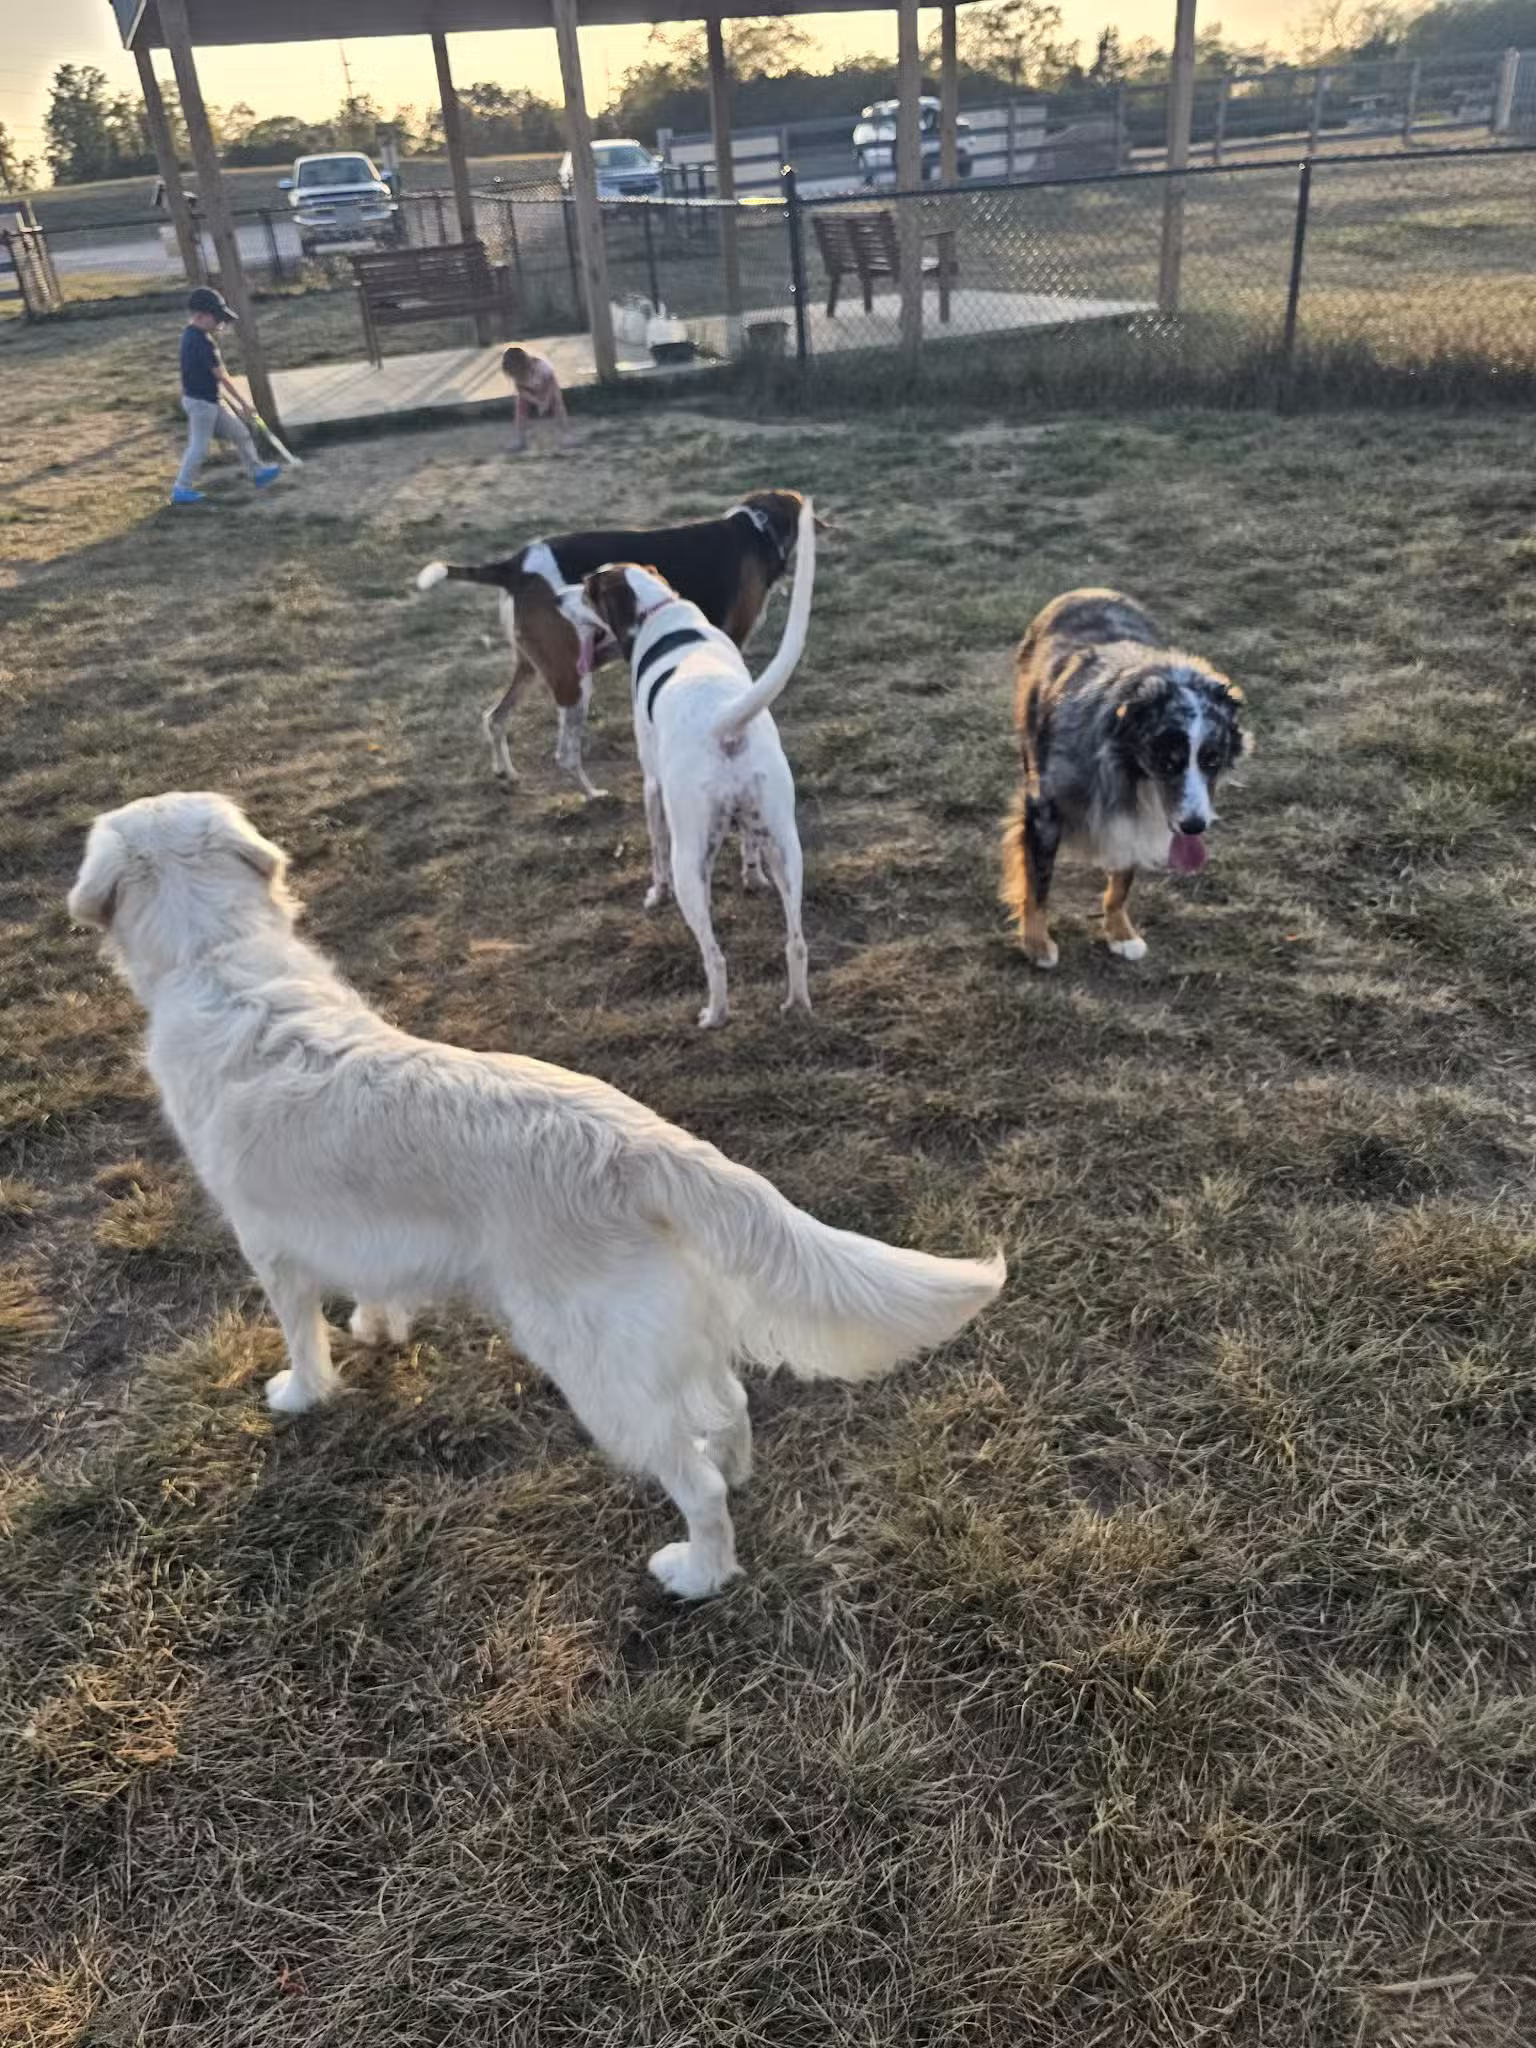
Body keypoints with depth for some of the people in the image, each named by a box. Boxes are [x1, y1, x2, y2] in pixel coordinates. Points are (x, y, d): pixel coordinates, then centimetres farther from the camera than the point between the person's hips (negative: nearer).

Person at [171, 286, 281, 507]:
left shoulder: (190, 333, 6)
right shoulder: (202, 342, -23)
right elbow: (221, 376, -20)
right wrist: (242, 402, -15)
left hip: (208, 400, 10)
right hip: (201, 402, -10)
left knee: (240, 432, 16)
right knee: (200, 446, 0)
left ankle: (257, 472, 26)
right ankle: (181, 490, 8)